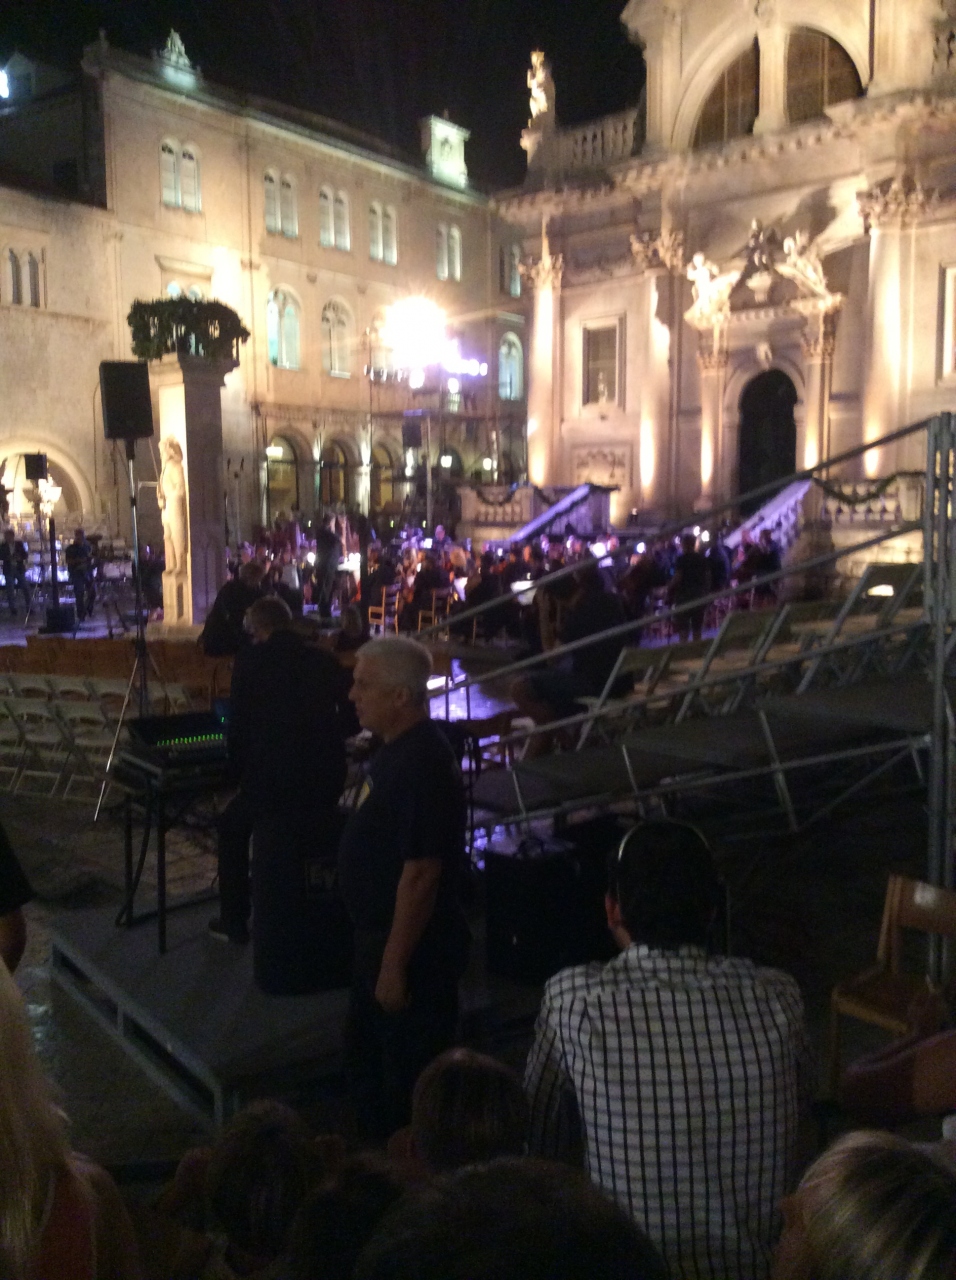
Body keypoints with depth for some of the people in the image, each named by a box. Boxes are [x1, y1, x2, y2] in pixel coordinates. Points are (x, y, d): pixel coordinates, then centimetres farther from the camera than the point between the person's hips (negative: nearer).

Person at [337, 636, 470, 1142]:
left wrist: (394, 965, -22)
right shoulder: (397, 748, 5)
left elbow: (420, 876, -27)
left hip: (415, 946, -10)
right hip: (379, 931, 10)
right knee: (366, 1052, 25)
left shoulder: (422, 765, -27)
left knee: (410, 1072, 7)